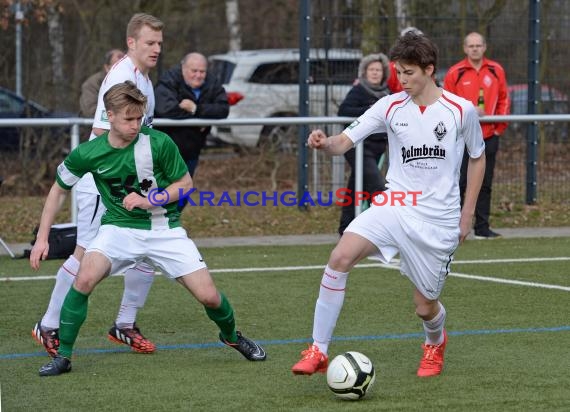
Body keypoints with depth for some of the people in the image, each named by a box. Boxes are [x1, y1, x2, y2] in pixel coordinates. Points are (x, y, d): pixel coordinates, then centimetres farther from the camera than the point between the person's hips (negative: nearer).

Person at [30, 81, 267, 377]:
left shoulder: (158, 143, -16)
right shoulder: (87, 154, -11)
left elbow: (185, 183, -2)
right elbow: (59, 189, 6)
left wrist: (149, 200, -18)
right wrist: (42, 238, 2)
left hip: (164, 229, 0)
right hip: (119, 228, 0)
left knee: (208, 296, -7)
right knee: (85, 278, -27)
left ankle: (231, 335, 29)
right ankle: (62, 356, -12)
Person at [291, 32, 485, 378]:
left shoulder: (461, 110, -4)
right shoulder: (391, 107, -1)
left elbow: (478, 157, 11)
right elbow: (345, 141, -7)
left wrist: (468, 213, 8)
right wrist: (325, 143, -31)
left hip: (439, 220, -1)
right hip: (394, 207, 1)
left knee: (425, 305, 5)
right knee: (341, 257, -24)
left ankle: (436, 342, 46)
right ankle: (318, 351, -19)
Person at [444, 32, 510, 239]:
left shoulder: (496, 71, 6)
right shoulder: (455, 73, -3)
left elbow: (503, 100, 11)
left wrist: (500, 126, 4)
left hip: (489, 136, 3)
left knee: (485, 184, 7)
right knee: (459, 183, -5)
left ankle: (482, 227, 13)